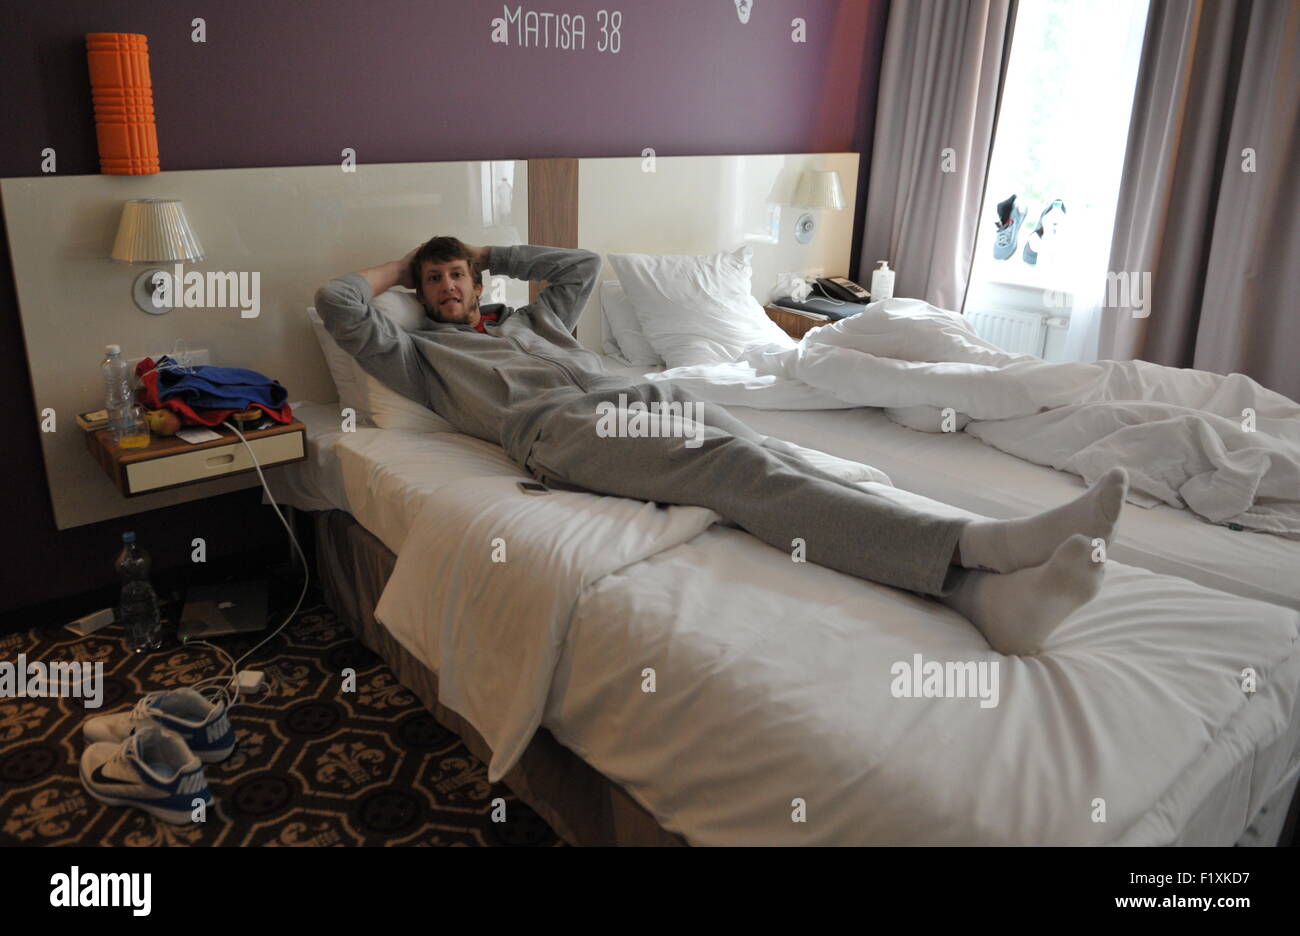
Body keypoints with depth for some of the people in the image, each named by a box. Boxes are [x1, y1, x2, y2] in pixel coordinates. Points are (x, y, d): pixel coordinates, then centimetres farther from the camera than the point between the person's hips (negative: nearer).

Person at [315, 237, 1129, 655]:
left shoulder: (531, 319, 40)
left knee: (765, 462, -25)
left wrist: (492, 253, 49)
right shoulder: (423, 354, 26)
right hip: (566, 429, -5)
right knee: (734, 468, -32)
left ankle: (986, 592, -46)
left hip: (646, 398, 6)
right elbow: (337, 305, 20)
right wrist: (394, 267, 36)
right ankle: (976, 545, -50)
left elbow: (583, 262, 45)